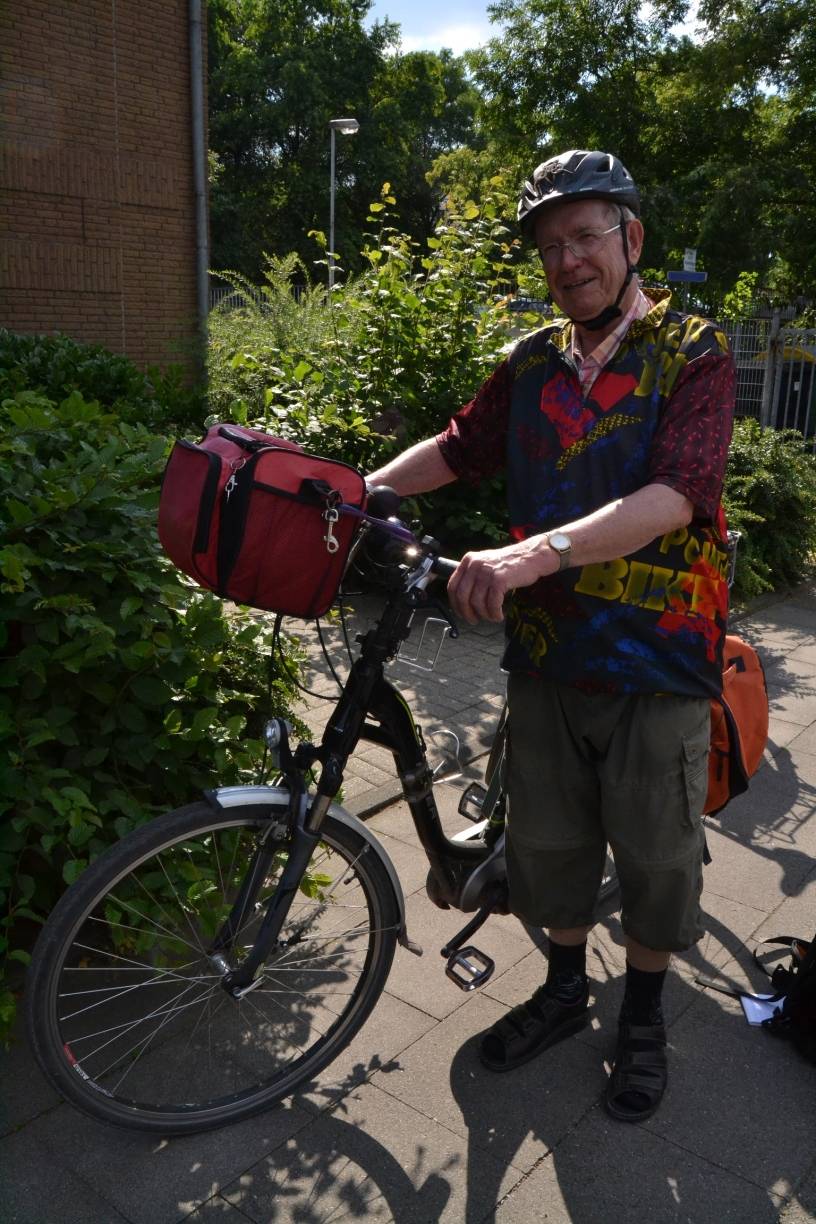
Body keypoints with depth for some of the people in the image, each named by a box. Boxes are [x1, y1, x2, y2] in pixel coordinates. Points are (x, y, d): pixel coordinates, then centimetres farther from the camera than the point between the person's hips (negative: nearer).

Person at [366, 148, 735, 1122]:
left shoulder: (693, 354, -9)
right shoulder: (535, 362, 7)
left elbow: (673, 495, -25)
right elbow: (461, 445, 14)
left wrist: (537, 551, -39)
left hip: (656, 662, -4)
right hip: (547, 652, 4)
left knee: (654, 852, 12)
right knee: (546, 839, 17)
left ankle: (643, 1018, 37)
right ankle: (564, 989, 42)